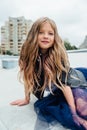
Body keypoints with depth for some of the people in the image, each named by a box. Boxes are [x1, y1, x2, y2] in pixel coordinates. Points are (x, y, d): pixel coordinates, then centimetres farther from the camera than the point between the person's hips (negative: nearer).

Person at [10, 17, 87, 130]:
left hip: (68, 89, -3)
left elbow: (64, 82, -23)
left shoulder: (58, 55, -20)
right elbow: (28, 78, -3)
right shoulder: (28, 54, -14)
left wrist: (74, 112, -26)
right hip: (47, 97, 4)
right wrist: (27, 99, 5)